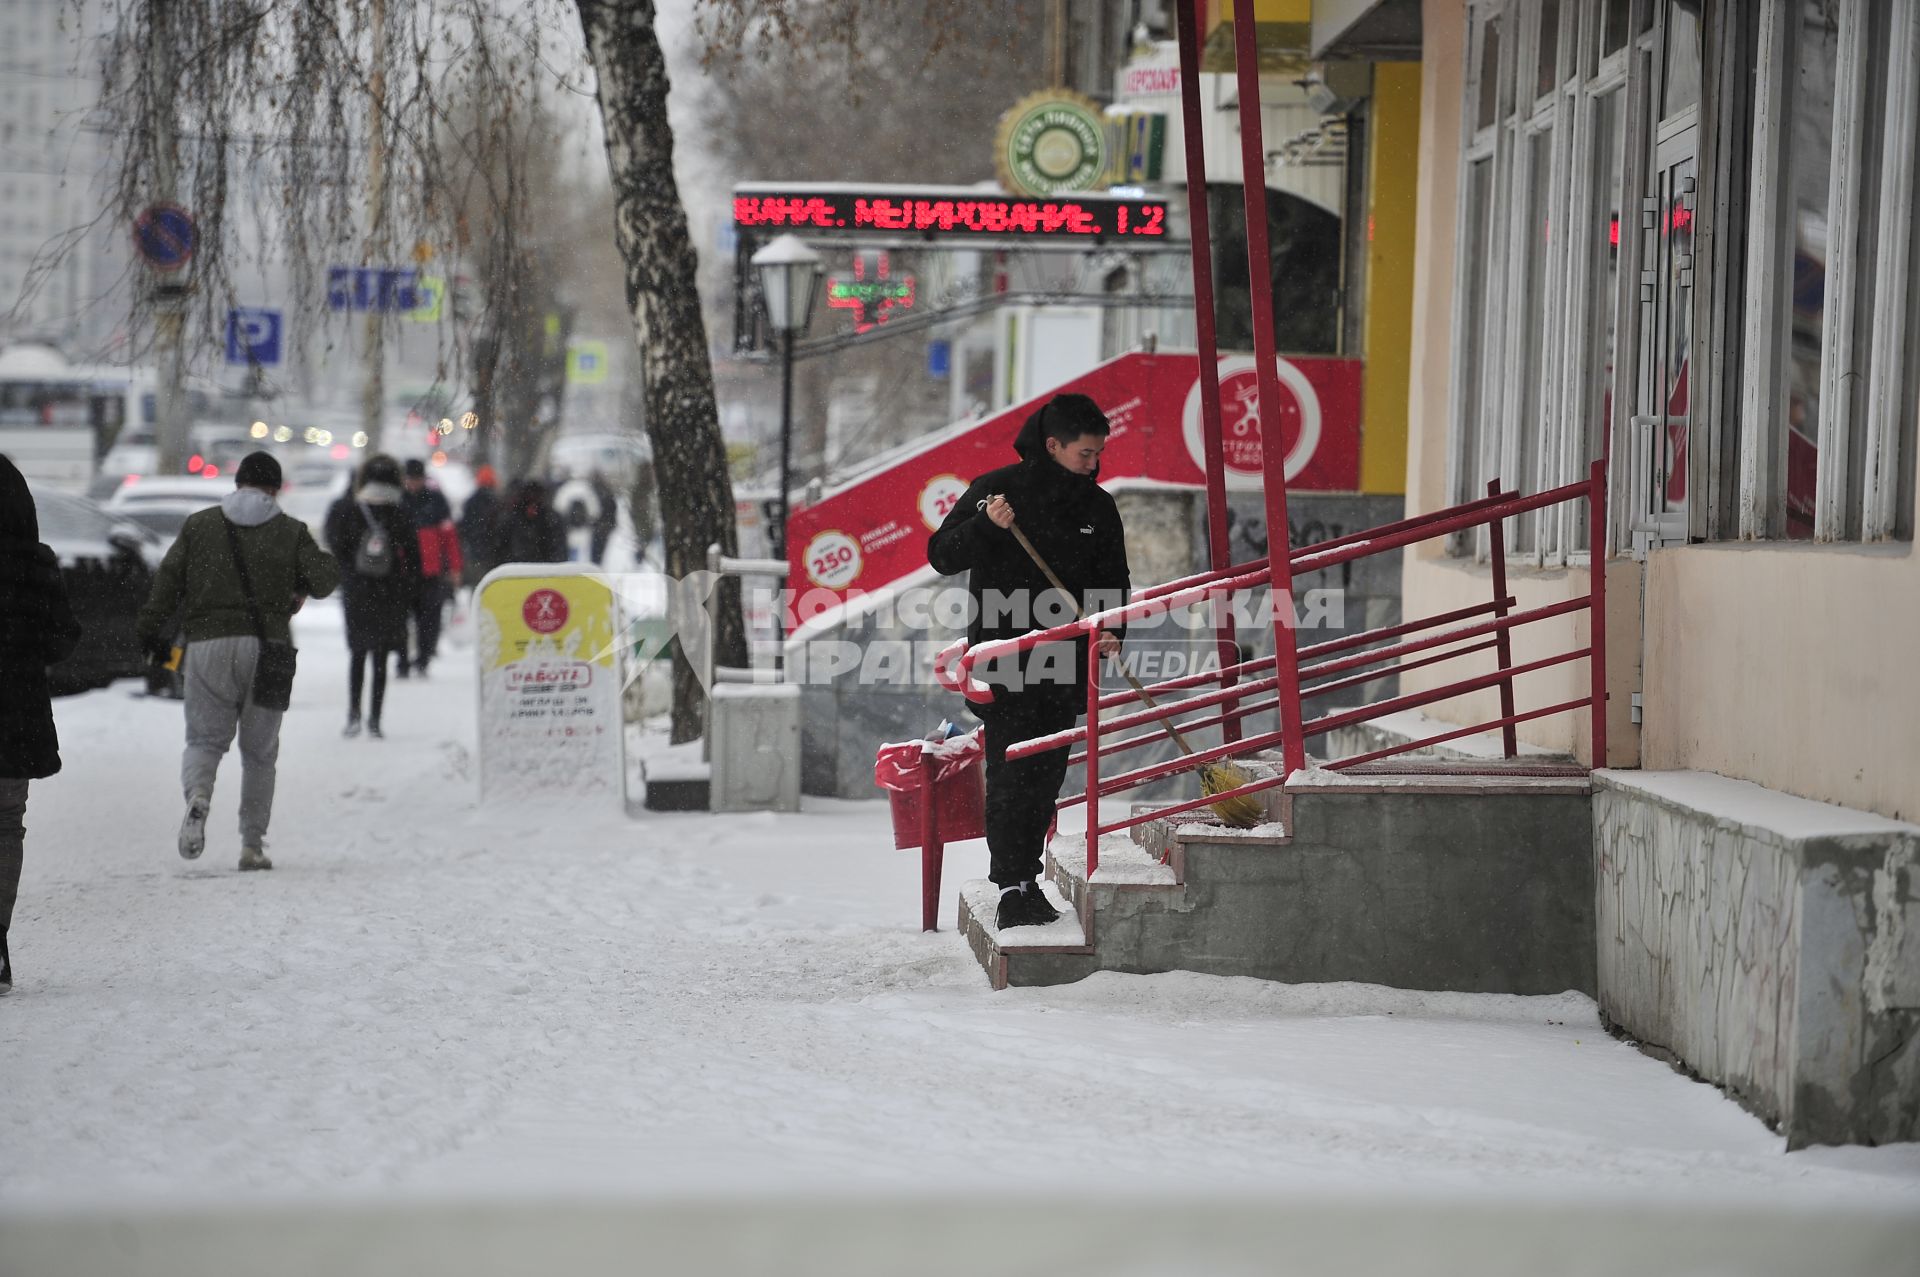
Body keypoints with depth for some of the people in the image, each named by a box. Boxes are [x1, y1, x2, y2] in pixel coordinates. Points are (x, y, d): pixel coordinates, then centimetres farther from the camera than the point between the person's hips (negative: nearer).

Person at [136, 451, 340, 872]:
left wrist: (151, 632, 8)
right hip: (265, 647, 0)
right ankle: (253, 844, 7)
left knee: (204, 738, 8)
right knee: (259, 750, 10)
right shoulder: (290, 531, 5)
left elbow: (168, 580, 3)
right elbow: (324, 579, -3)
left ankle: (198, 794, -25)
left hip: (208, 646, 0)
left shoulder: (198, 525, 7)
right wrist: (300, 586, 19)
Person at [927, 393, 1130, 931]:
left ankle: (1025, 880, 13)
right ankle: (1013, 887, -11)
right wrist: (985, 526, -23)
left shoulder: (1098, 506, 10)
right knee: (1009, 772, -10)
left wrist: (1111, 629, -4)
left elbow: (1113, 581, 15)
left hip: (1063, 665, 4)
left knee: (1047, 775, 5)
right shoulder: (997, 488, -3)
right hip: (1003, 661, -4)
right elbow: (941, 555, -5)